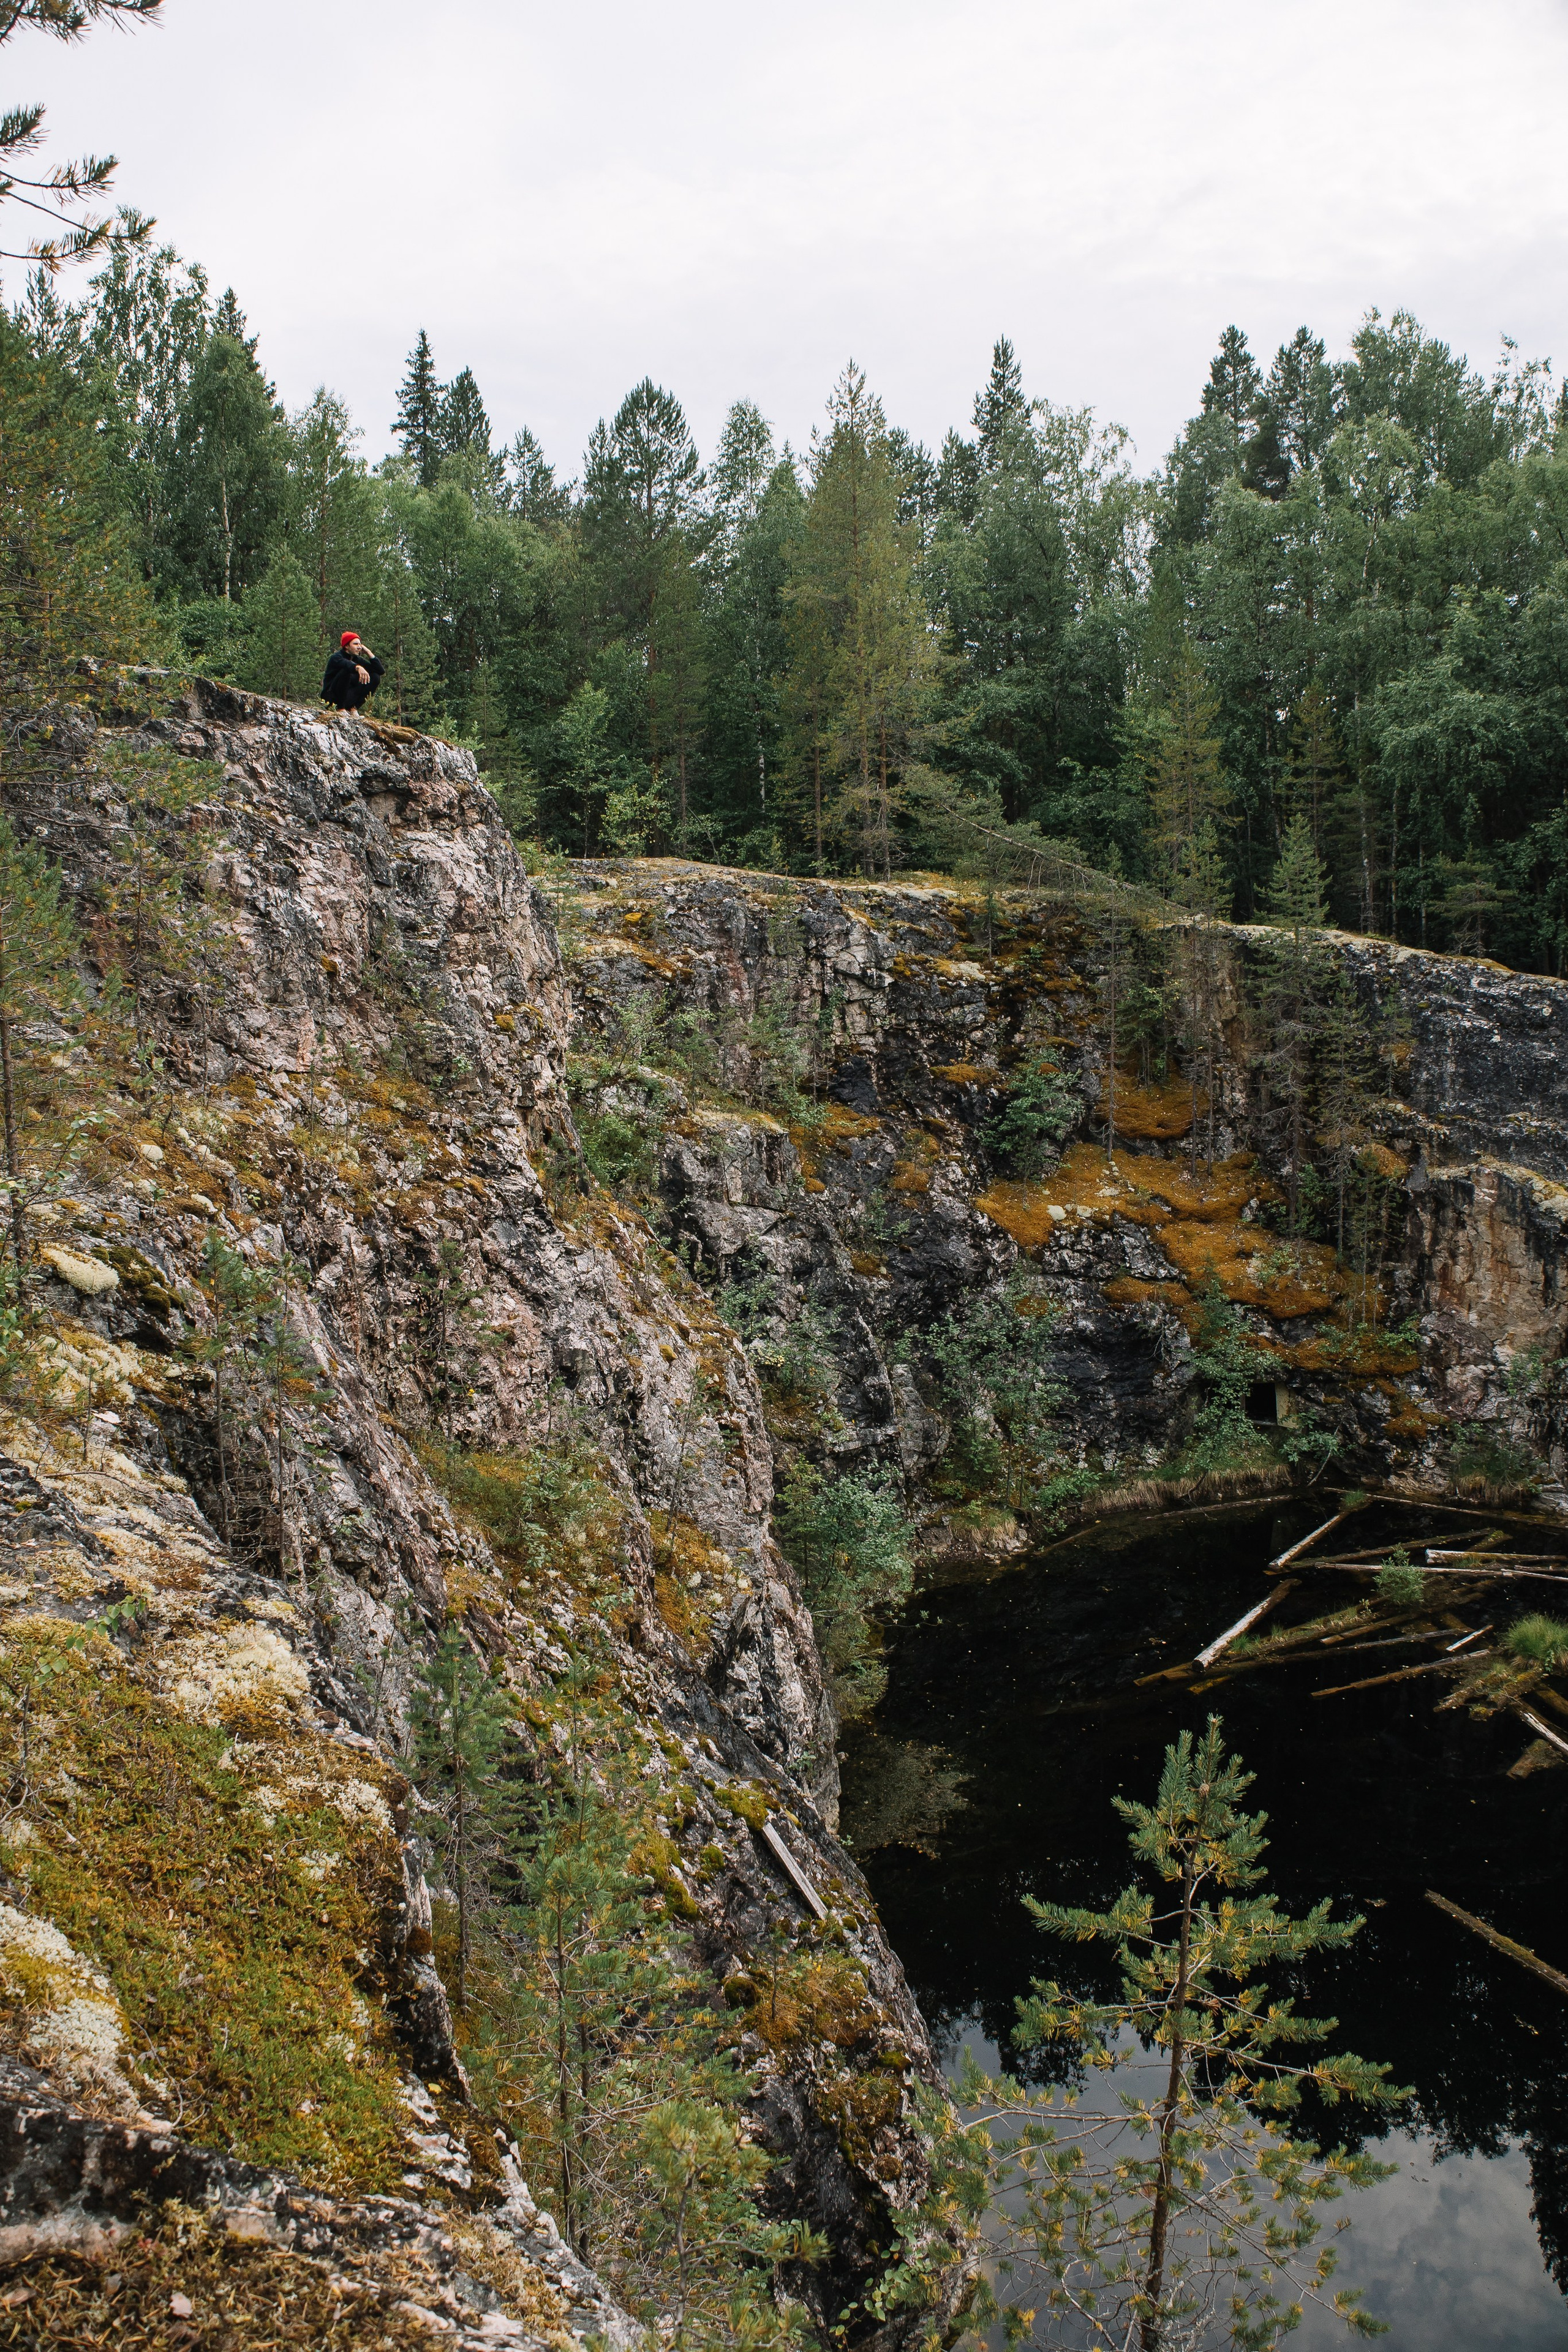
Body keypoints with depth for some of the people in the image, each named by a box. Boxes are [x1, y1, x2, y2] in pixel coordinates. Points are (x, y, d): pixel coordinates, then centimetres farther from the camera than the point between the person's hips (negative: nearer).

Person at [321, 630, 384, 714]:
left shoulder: (358, 660, 9)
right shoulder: (336, 657, -10)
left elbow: (380, 671, 0)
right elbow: (345, 663, -37)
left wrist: (369, 653, -4)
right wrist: (358, 667, -57)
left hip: (348, 699, 7)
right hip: (331, 697, -6)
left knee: (376, 677, -2)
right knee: (346, 670, -31)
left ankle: (353, 707, -5)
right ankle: (341, 708, -23)